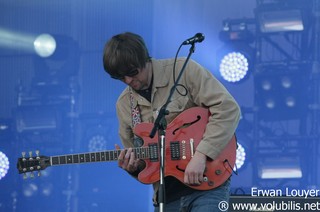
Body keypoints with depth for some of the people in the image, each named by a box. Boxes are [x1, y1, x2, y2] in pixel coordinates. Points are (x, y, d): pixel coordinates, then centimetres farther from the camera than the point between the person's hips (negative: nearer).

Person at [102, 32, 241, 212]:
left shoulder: (183, 70, -5)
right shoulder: (124, 104, 10)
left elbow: (228, 108, -13)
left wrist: (201, 155, -21)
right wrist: (134, 166, -7)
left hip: (208, 182, -5)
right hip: (166, 195, 5)